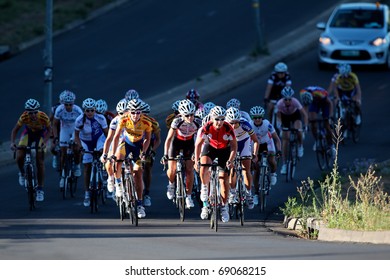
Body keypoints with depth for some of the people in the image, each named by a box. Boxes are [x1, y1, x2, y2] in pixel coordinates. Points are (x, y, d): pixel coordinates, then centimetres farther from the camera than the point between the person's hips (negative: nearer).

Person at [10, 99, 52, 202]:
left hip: (41, 134, -1)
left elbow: (49, 130, -17)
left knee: (40, 163, -6)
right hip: (28, 132, 1)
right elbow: (15, 130, -19)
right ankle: (22, 173, 17)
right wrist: (12, 142, -34)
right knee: (19, 157, -17)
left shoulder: (43, 117, -34)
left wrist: (44, 142, -32)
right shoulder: (24, 117, -32)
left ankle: (40, 190, 5)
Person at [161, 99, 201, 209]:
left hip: (189, 143, 1)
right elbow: (169, 139, -24)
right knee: (172, 171, -6)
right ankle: (171, 184, 29)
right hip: (176, 142, -1)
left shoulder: (197, 123, -27)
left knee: (189, 170, -10)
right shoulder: (177, 122, -31)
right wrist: (165, 155, -29)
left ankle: (188, 196, 0)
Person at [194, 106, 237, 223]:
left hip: (224, 149, 0)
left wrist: (230, 161, -35)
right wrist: (196, 160, -24)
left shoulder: (228, 129, -29)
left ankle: (224, 206, 9)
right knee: (203, 168, -29)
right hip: (210, 147, 0)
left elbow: (234, 146, -22)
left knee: (224, 179, -5)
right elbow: (198, 144, -17)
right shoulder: (206, 127, -28)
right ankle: (204, 187, 1)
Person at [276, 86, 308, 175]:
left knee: (298, 131, -30)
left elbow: (304, 114, -29)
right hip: (285, 117, 1)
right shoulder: (279, 104, -32)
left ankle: (300, 147, 3)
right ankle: (284, 165, -1)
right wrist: (279, 123, -30)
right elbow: (278, 115, -14)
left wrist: (305, 125, -40)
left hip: (295, 115, -1)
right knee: (285, 139, -6)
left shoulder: (295, 102, -35)